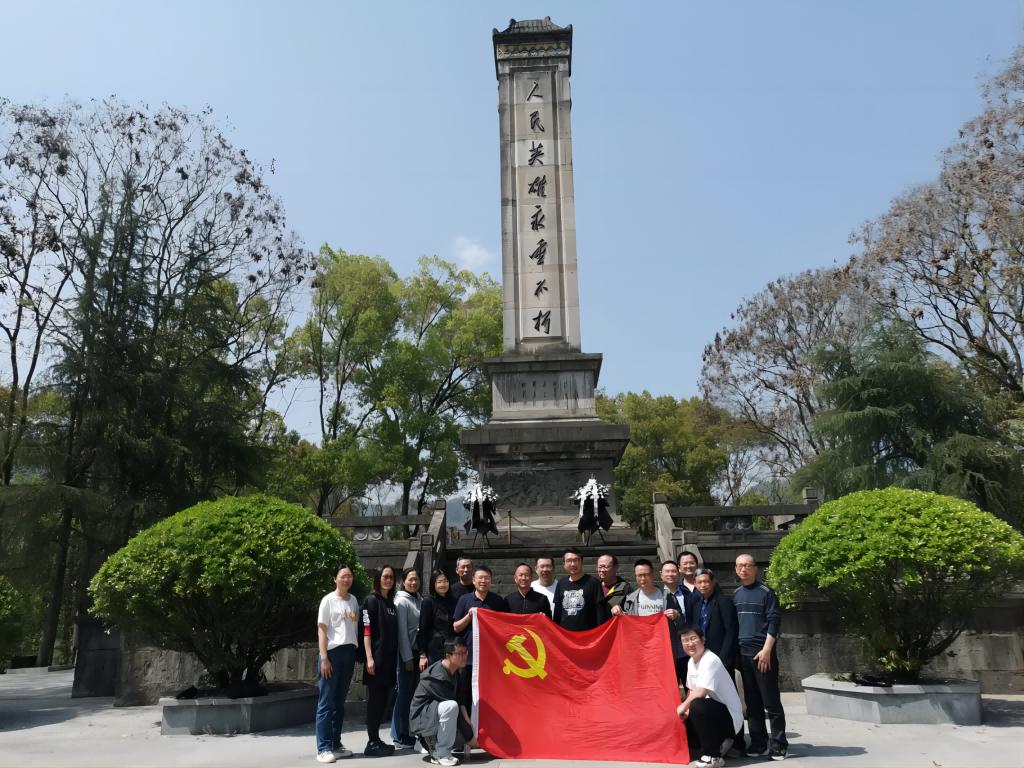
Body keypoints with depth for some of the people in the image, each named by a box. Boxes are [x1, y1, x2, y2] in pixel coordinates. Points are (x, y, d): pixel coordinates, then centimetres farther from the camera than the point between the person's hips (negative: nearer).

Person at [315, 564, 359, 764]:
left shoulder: (353, 600, 11)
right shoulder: (328, 600, -4)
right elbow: (321, 630, -5)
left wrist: (356, 654, 10)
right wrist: (324, 658, -12)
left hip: (349, 652, 5)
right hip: (332, 652, -5)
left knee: (340, 701, 12)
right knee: (326, 702, -2)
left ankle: (336, 744, 19)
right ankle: (323, 748, 2)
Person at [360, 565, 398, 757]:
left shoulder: (391, 603, 15)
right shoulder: (372, 600, -6)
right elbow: (366, 631, -12)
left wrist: (395, 658, 13)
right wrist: (369, 658, -18)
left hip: (390, 658, 7)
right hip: (377, 657, -7)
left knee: (384, 699, 10)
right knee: (375, 699, -3)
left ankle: (376, 739, 18)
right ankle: (372, 743, 3)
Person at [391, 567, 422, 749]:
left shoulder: (419, 600, 11)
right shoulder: (401, 601, -10)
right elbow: (401, 631, -13)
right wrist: (407, 658, -13)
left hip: (418, 650, 7)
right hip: (406, 652, -7)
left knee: (413, 692, 11)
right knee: (404, 692, -1)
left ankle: (409, 732, 20)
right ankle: (399, 736, 8)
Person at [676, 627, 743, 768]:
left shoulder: (710, 660, -22)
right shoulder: (691, 661, 6)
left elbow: (700, 693, -29)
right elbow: (691, 691, 14)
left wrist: (683, 706, -13)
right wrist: (687, 710, -4)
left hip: (729, 717, -9)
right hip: (712, 712, 9)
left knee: (698, 706, -35)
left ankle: (713, 755, -18)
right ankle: (718, 743, 17)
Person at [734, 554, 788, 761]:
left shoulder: (766, 592, -3)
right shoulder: (736, 594, 12)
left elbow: (774, 622, -8)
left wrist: (766, 650, -15)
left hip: (762, 653, -5)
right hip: (743, 653, 5)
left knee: (771, 701, -2)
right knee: (752, 702, 8)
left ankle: (778, 744, 7)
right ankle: (758, 743, 15)